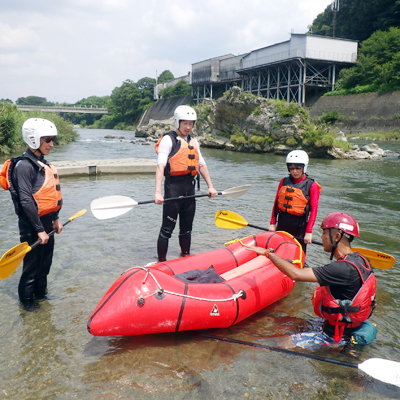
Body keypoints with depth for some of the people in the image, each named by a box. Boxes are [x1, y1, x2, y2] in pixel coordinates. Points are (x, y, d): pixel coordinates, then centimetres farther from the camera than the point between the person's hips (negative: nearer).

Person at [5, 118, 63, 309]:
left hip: (46, 222, 9)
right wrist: (39, 230, -21)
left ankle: (40, 292, 38)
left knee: (45, 261, 19)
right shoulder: (24, 165, -18)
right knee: (32, 264, 5)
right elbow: (26, 201, -22)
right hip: (32, 224, -8)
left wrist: (55, 219, 14)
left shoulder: (42, 163, 10)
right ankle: (26, 300, 24)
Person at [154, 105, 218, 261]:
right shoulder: (168, 140, -6)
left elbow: (202, 165, 20)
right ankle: (161, 261, 7)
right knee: (167, 228, -2)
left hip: (190, 186, 7)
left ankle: (186, 257, 30)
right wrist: (158, 192, -27)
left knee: (187, 227, 16)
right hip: (173, 186, -7)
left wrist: (210, 186, 13)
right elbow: (160, 166, -16)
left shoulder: (193, 141, 17)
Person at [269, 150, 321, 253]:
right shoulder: (284, 181, 5)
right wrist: (272, 223, 4)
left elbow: (314, 210, -9)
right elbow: (276, 203, 8)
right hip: (282, 223, 4)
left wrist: (309, 232, -14)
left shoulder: (312, 185, -7)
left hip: (299, 226, -4)